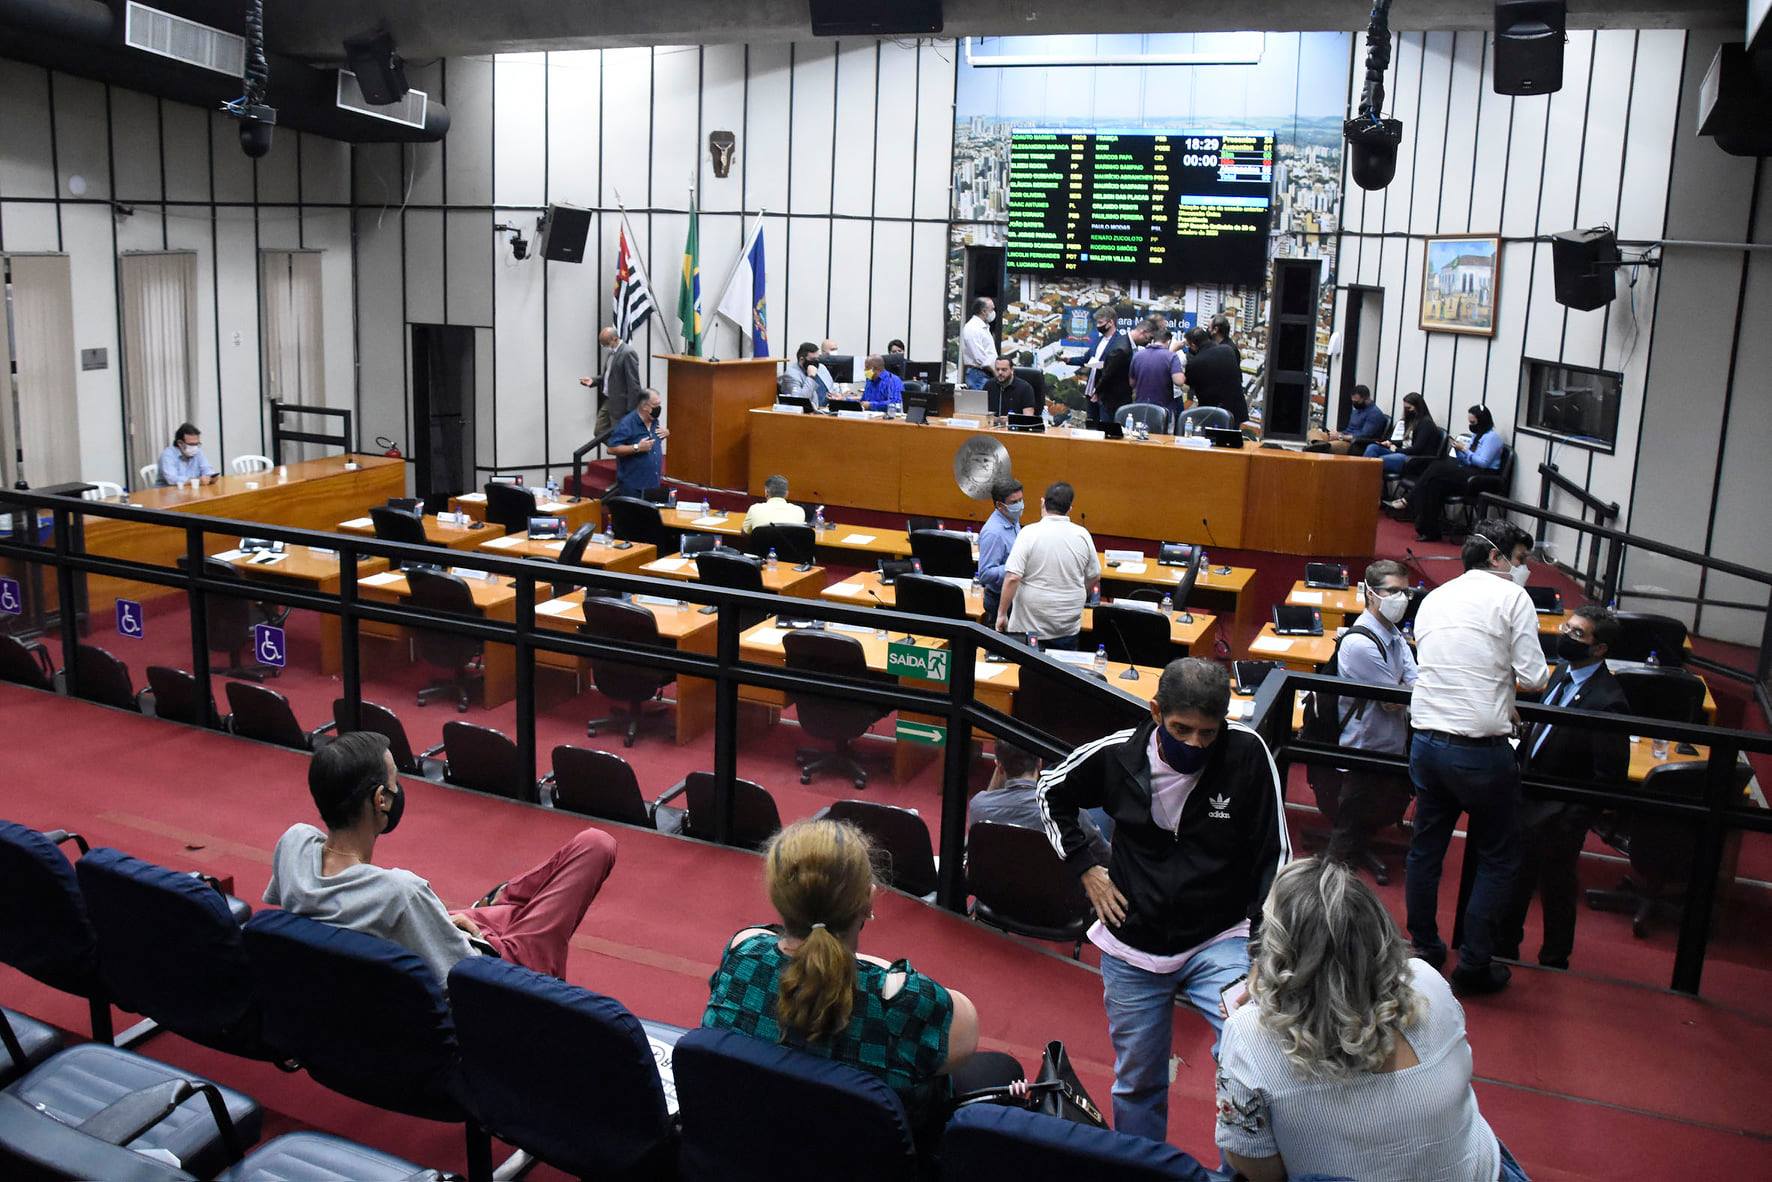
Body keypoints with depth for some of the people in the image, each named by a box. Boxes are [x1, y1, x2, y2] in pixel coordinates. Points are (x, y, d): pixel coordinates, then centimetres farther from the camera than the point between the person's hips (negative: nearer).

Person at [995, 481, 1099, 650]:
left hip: (1030, 627, -3)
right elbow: (1094, 578, 9)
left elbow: (1012, 578, -18)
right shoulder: (1083, 535, -2)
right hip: (1068, 628, 3)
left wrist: (1002, 614, -9)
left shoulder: (1029, 533, -12)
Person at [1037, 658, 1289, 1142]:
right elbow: (1051, 793, 9)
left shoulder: (1247, 753, -16)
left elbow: (1275, 854, -10)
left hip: (1219, 942, -2)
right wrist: (1085, 867, 1)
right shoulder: (1116, 754, -11)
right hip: (1132, 947, 2)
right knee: (1136, 1082, 16)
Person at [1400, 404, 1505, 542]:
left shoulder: (1492, 436, -6)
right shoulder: (1476, 435, 22)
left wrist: (1465, 449, -12)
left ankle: (1408, 501, -14)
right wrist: (1458, 449, 3)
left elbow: (1483, 463, -16)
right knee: (1435, 483, -19)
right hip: (1468, 473, 9)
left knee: (1437, 470, -22)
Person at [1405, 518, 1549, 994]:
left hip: (1426, 741, 6)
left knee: (1426, 847, 18)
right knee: (1498, 859, 10)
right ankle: (1474, 964, 13)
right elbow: (1534, 679, -11)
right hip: (1480, 749, -6)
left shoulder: (1434, 598, 13)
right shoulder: (1511, 597, -6)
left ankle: (1424, 950, 30)